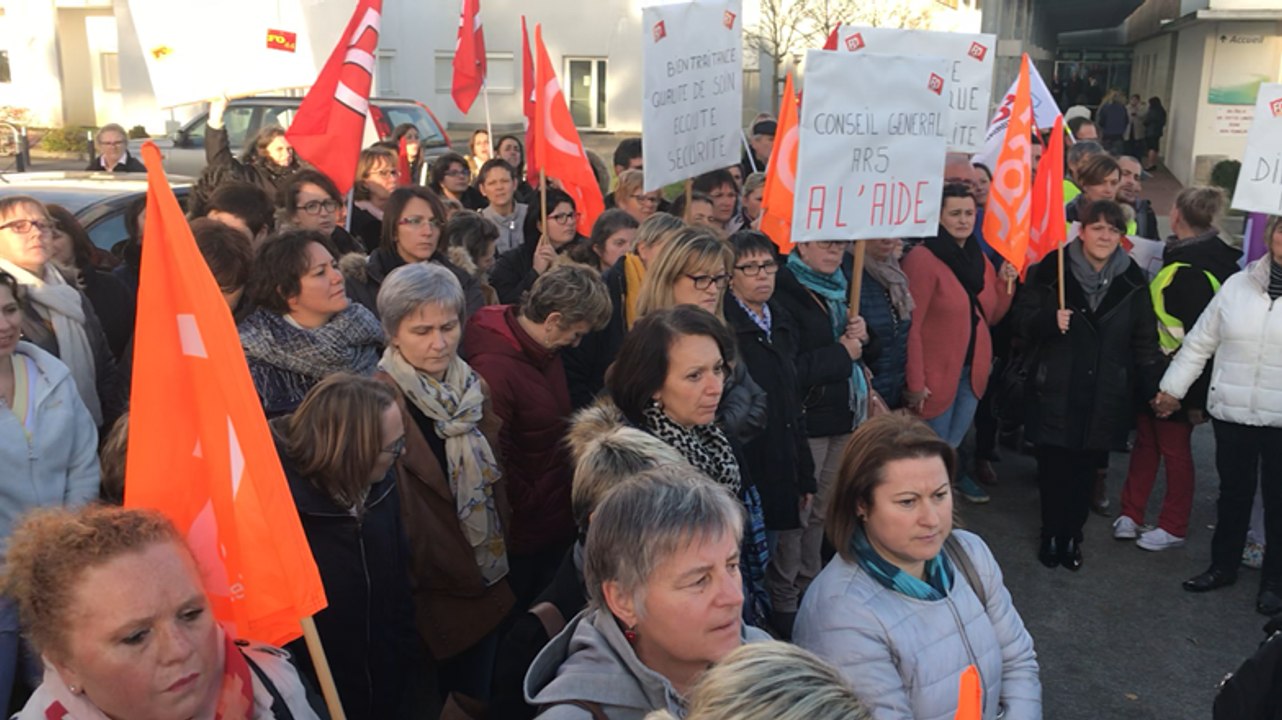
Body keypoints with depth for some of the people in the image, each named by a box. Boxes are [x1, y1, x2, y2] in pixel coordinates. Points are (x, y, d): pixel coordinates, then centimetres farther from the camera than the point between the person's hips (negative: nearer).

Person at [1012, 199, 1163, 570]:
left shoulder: (1132, 280, 4)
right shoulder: (1050, 271, -4)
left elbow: (1145, 340, 7)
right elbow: (1022, 319, 0)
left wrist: (1152, 386, 1)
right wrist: (1049, 320, -20)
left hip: (1106, 395, 2)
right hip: (1055, 390, -2)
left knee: (1085, 470, 7)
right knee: (1053, 466, 3)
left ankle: (1072, 535, 24)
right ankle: (1051, 534, 21)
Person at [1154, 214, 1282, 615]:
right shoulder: (1237, 285, 2)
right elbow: (1200, 342, 7)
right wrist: (1172, 388, 7)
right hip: (1232, 413, 2)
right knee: (1233, 492, 17)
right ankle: (1223, 566, 33)